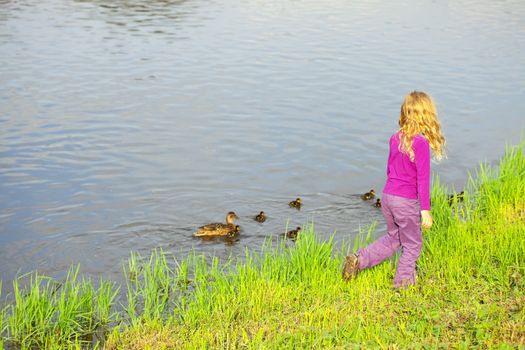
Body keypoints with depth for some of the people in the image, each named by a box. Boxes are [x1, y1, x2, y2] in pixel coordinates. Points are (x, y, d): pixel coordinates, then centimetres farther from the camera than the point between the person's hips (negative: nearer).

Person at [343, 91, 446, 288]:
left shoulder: (395, 138, 4)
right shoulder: (421, 143, -17)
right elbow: (422, 179, -17)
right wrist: (425, 210, -13)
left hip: (387, 196, 7)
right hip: (406, 202, -7)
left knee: (393, 239, 25)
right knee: (412, 245, 13)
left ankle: (358, 260, 16)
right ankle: (403, 283, 21)